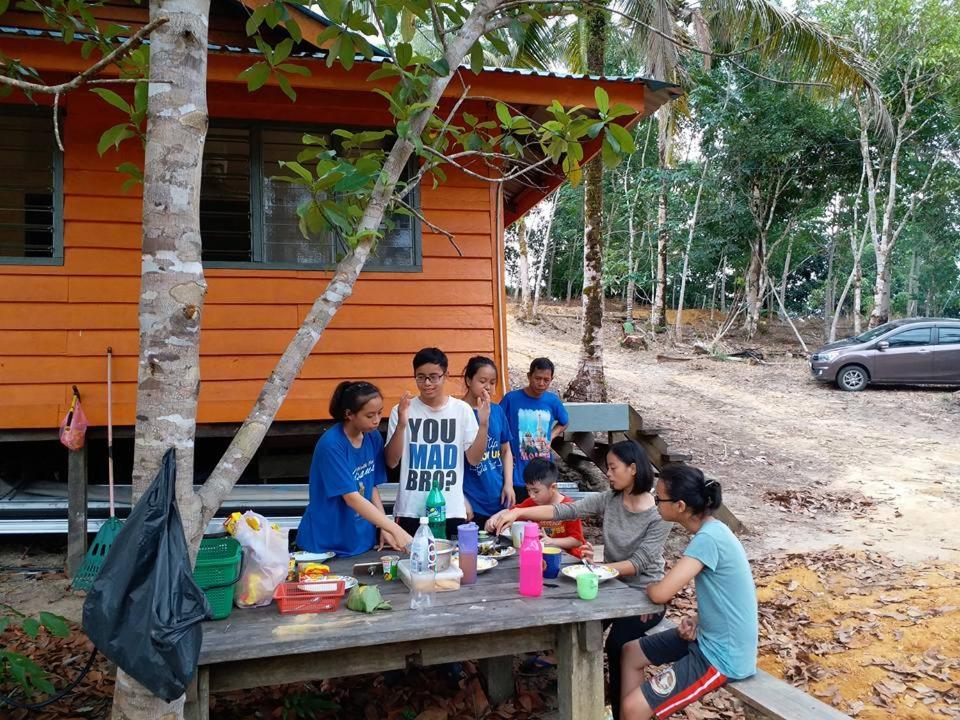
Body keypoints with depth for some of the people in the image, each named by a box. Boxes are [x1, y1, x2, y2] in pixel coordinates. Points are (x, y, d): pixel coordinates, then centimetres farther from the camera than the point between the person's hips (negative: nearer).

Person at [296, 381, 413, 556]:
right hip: (325, 544, -6)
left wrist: (385, 528, -6)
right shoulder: (331, 444, -22)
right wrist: (395, 529, -28)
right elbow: (352, 497, -25)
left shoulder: (374, 437, -1)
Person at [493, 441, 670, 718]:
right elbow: (565, 511, -12)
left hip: (644, 595, -5)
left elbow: (638, 563, -20)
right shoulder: (608, 500, -2)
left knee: (617, 645, -23)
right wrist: (518, 512, -22)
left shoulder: (660, 515, -16)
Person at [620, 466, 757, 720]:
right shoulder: (711, 530, 2)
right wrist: (697, 620, -2)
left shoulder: (708, 538, -27)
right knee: (631, 652, 19)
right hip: (710, 637, 10)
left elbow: (661, 593, -30)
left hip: (722, 657, -10)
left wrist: (648, 587, -7)